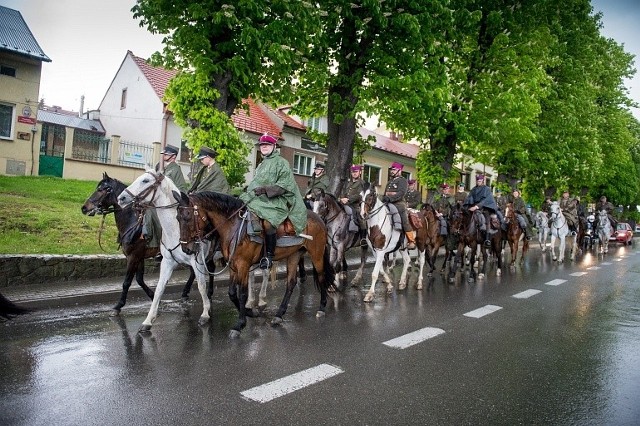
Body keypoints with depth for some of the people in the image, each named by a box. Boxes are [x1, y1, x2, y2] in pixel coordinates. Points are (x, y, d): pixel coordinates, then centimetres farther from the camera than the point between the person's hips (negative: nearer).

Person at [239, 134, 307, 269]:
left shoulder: (281, 162, 1)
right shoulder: (261, 165, 24)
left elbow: (284, 185, -10)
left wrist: (266, 190, -20)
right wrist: (250, 190, 10)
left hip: (277, 199, -8)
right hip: (259, 198, 8)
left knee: (267, 221, -33)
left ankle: (269, 256, -25)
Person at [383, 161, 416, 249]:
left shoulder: (402, 180, -3)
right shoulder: (390, 181, 23)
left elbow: (401, 193, -18)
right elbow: (385, 193, 26)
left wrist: (389, 198, -27)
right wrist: (384, 199, 6)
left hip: (399, 204, -8)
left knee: (405, 221, -12)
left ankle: (411, 241, -4)